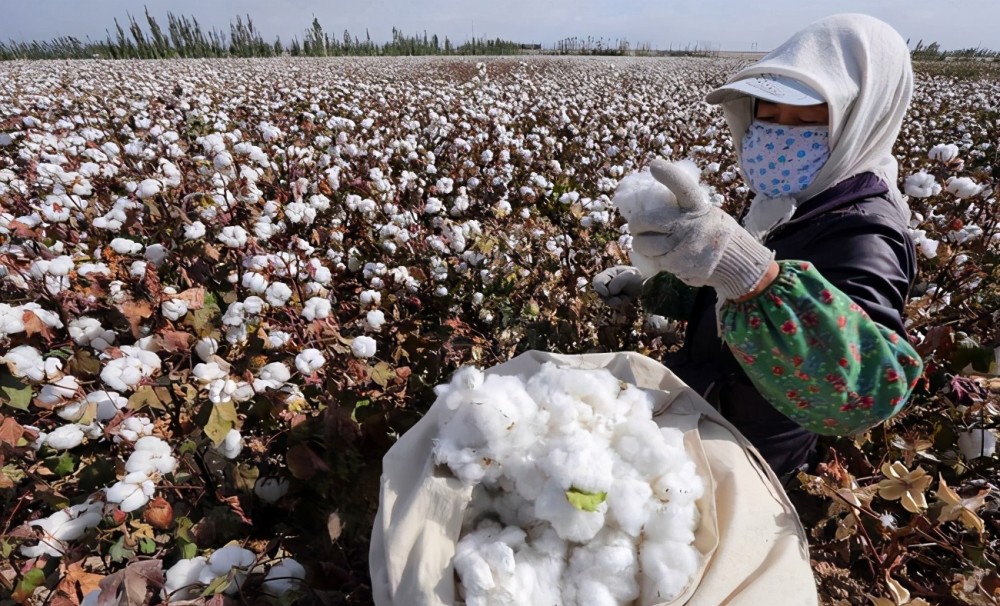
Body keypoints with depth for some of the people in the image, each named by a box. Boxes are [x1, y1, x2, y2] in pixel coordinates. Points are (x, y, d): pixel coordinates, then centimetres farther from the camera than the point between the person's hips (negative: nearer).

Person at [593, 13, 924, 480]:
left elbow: (870, 390, -47)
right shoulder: (788, 207, 1)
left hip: (743, 463, -8)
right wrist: (649, 285, 1)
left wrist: (752, 270, -61)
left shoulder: (861, 235, -27)